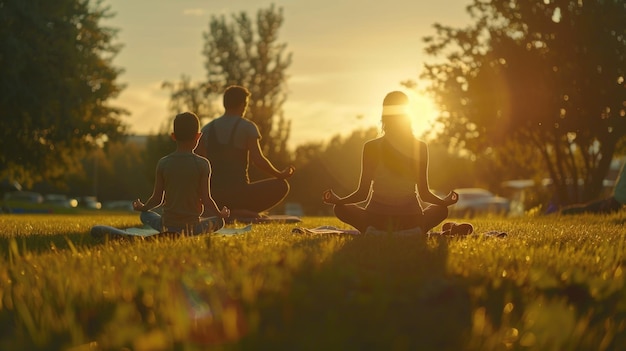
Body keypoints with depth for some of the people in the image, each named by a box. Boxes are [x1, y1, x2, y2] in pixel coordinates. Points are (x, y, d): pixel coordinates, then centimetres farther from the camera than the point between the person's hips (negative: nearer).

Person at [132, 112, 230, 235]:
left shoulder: (163, 163, -2)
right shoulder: (202, 164, -8)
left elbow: (157, 199, 2)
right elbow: (206, 199, -7)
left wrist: (142, 207, 24)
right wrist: (220, 214, 13)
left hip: (167, 226, 1)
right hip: (193, 227, -1)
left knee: (144, 215, 30)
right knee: (219, 221, 27)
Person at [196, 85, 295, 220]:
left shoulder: (207, 129, 8)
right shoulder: (247, 127, -5)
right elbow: (258, 160, -14)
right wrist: (281, 175, 1)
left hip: (214, 197, 6)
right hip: (239, 193, -6)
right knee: (281, 185, 11)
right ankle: (241, 212, -6)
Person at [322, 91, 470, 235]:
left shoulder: (370, 147, -6)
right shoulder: (420, 147, -4)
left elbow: (362, 192, -4)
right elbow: (424, 193, -2)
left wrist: (336, 200, 6)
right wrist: (446, 201, 10)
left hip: (377, 221, -2)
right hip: (410, 221, 3)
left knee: (339, 208, 20)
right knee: (441, 209, 29)